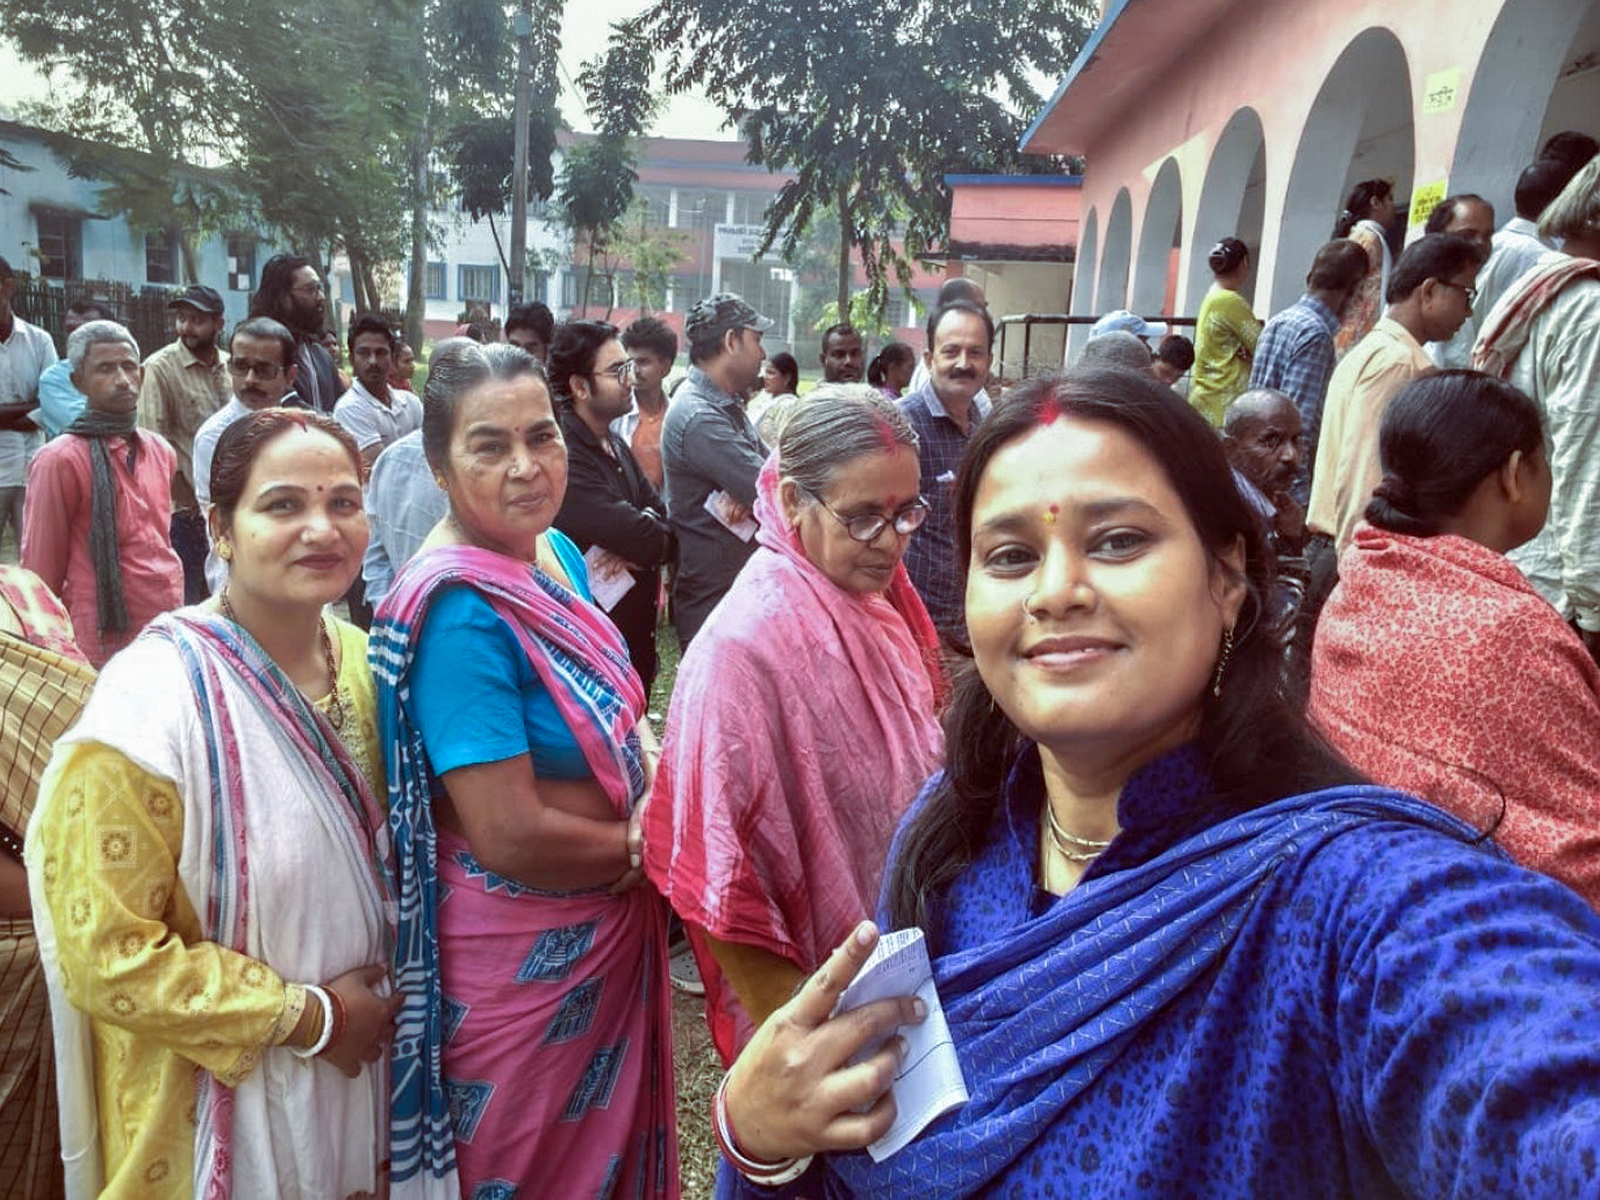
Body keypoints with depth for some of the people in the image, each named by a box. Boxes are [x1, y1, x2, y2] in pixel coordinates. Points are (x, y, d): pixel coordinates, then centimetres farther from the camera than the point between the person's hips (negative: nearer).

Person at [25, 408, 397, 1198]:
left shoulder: (361, 659, -4)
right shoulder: (153, 701, -23)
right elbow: (105, 954, -21)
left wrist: (375, 1002, -1)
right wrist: (308, 1016, -17)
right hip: (225, 1110, -5)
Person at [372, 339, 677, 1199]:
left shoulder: (557, 553, 0)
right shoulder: (457, 608, -25)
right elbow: (510, 836, -28)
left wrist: (656, 779, -9)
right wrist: (643, 843, -12)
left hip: (610, 930, 8)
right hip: (519, 956, -7)